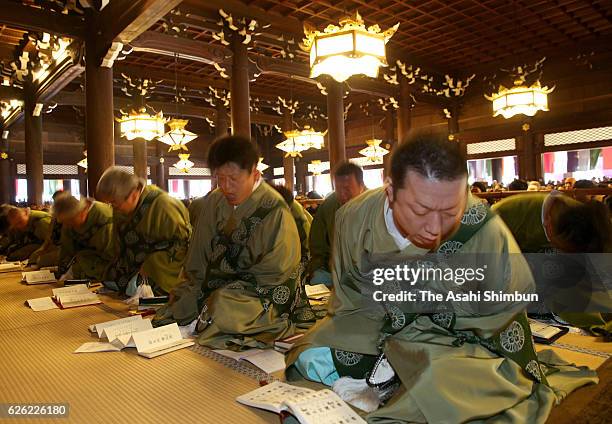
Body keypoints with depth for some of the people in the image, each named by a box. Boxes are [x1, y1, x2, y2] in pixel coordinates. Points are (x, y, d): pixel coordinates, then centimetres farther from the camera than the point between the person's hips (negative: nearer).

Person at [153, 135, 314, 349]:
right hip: (217, 289, 5)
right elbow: (197, 266, 9)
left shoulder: (274, 210, -14)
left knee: (224, 308, -32)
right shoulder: (213, 202, 4)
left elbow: (273, 275, -13)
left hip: (261, 297, -5)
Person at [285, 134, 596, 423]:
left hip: (458, 341, -3)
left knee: (442, 386, -31)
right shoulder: (355, 219, -19)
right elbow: (351, 300, -2)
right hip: (378, 329, 4)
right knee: (311, 357, -7)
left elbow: (500, 318, -13)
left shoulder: (487, 234, -28)